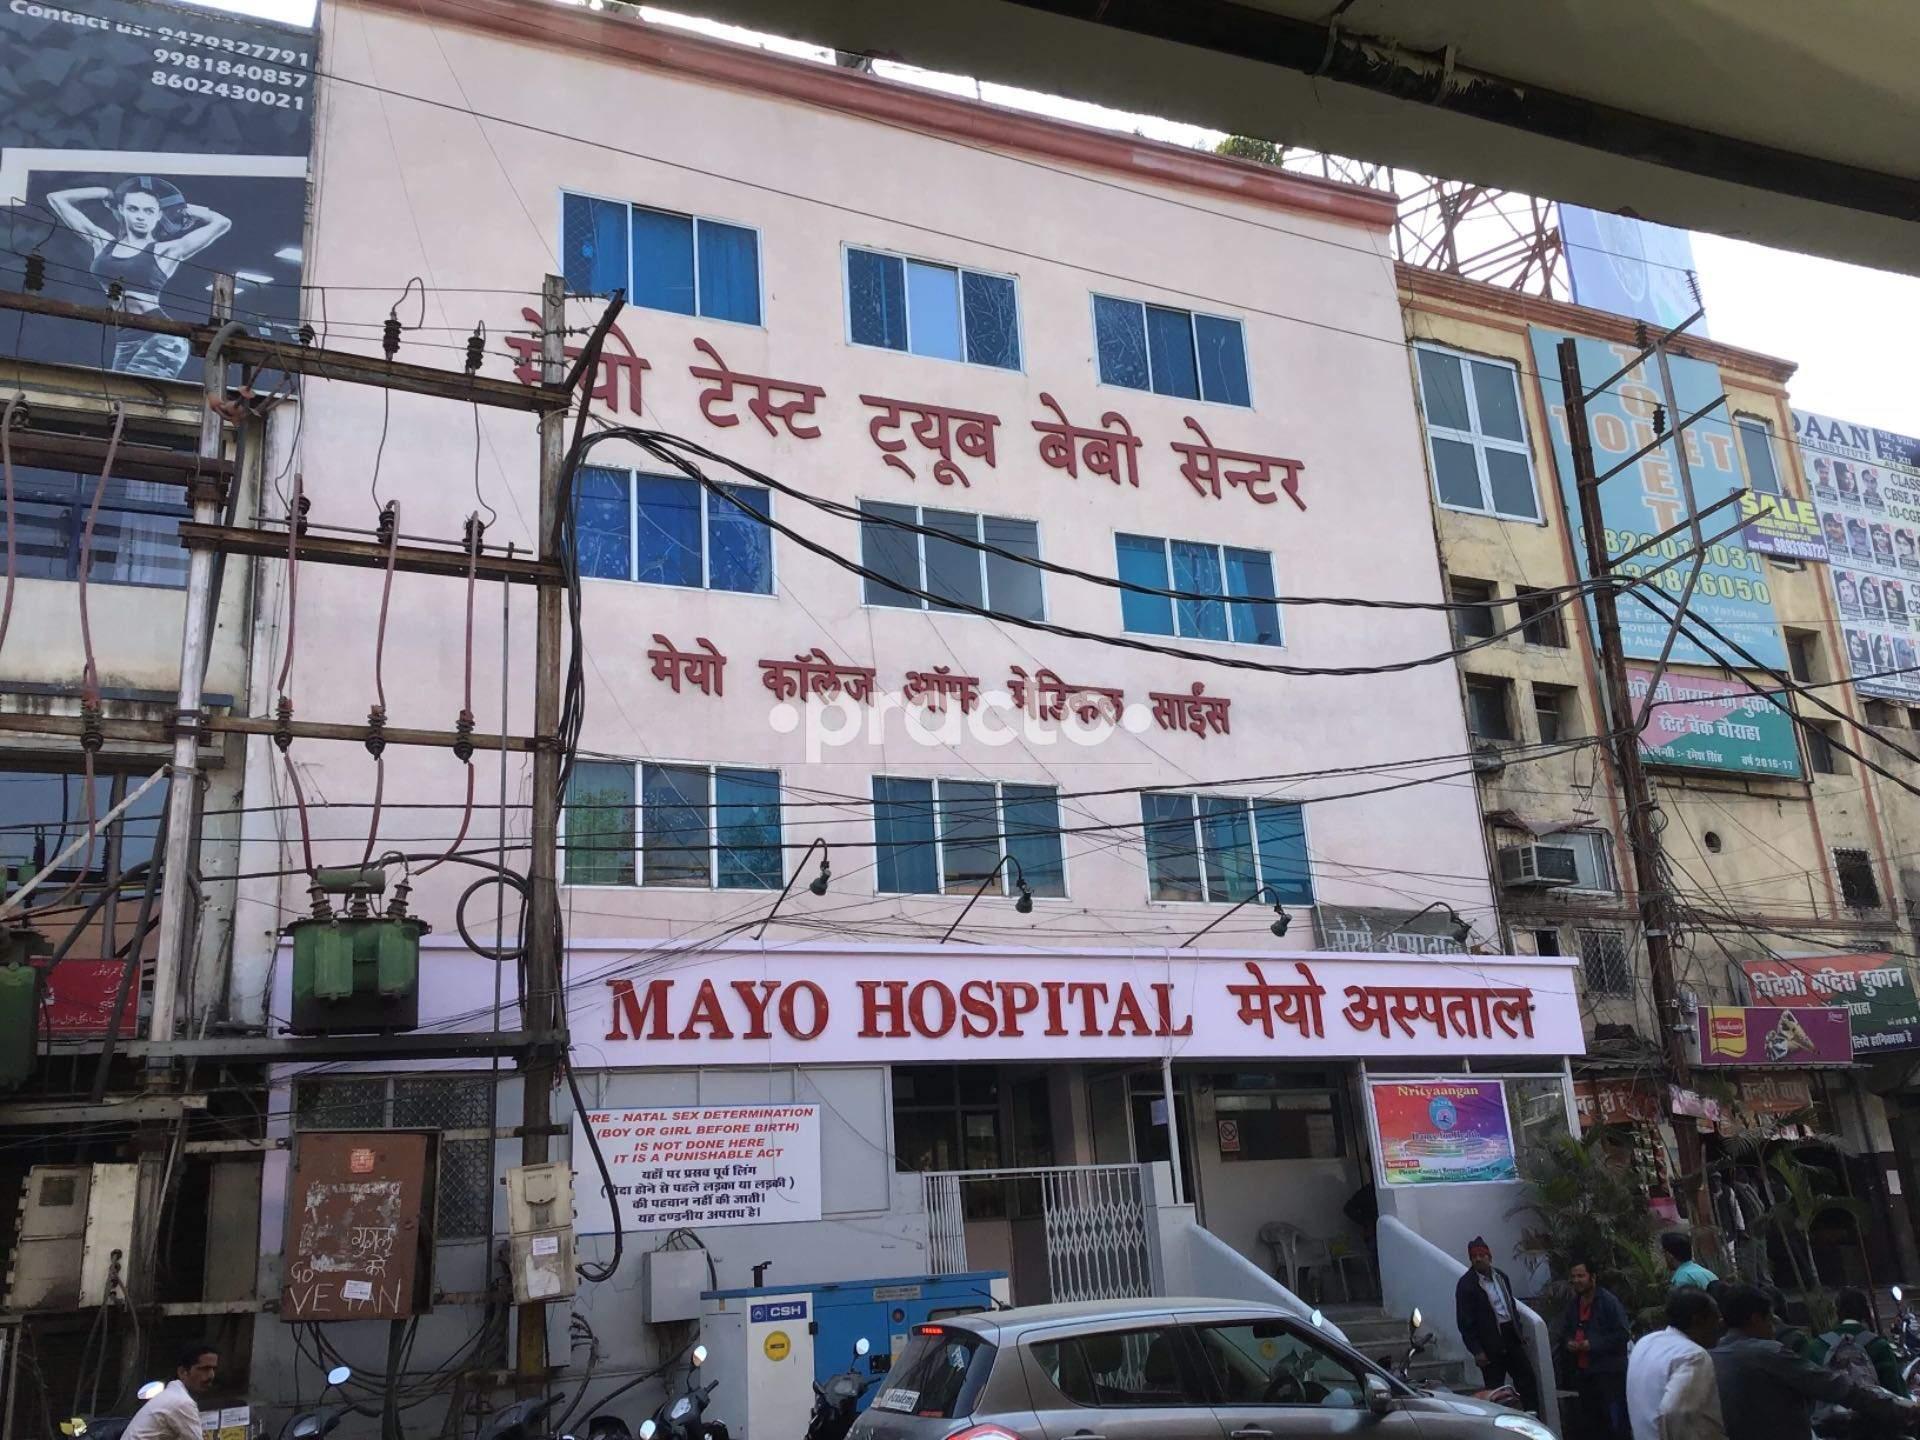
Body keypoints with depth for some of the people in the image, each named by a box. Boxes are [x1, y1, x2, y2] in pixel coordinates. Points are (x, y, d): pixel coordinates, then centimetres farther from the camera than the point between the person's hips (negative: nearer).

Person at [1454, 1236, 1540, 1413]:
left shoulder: (1501, 1276, 9)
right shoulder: (1466, 1284, -11)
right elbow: (1464, 1321, -12)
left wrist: (1518, 1332, 14)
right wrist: (1476, 1350, -16)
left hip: (1511, 1339, 6)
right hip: (1490, 1345, -6)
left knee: (1528, 1380, 8)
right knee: (1495, 1391, -1)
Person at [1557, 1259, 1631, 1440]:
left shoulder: (1609, 1301, -10)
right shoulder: (1573, 1305, 14)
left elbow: (1621, 1335, -16)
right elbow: (1564, 1333, 24)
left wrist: (1592, 1344, -18)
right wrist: (1567, 1343, 1)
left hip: (1608, 1371, -7)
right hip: (1582, 1371, 7)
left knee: (1614, 1422, -5)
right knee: (1587, 1422, 13)